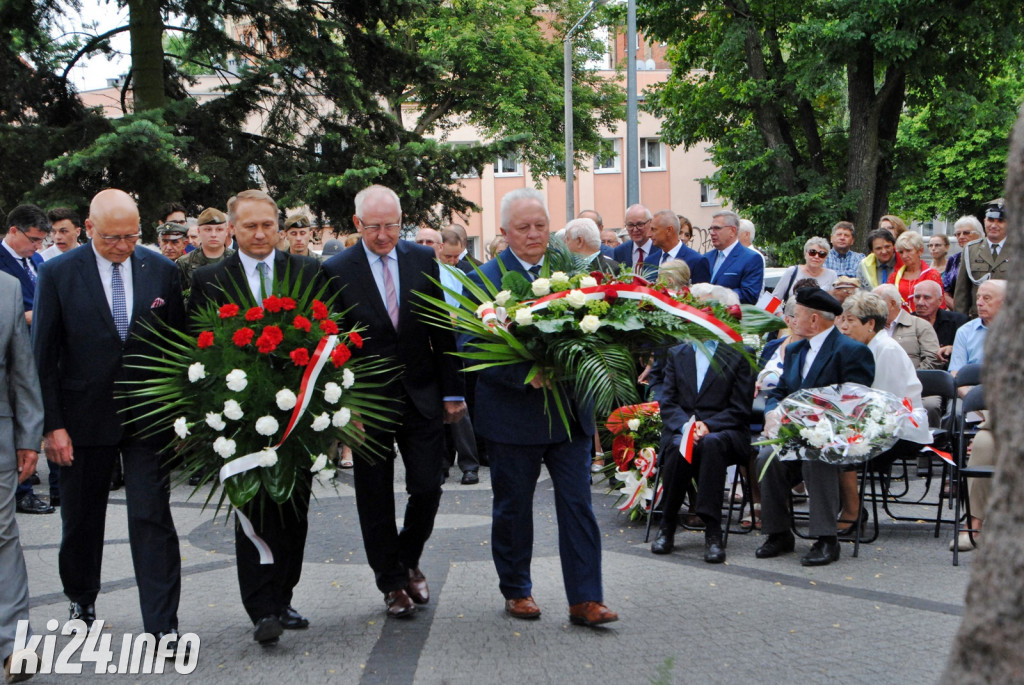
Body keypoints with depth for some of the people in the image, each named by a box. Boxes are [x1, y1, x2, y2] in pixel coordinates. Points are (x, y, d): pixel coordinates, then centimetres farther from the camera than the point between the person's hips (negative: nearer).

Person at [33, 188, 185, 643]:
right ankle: (81, 601, 37)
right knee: (81, 519, 15)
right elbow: (45, 356, -3)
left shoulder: (162, 271, 1)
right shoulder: (58, 274, -4)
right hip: (85, 417, 0)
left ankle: (161, 624, 0)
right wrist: (53, 424, -8)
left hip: (149, 418, 0)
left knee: (152, 519, -4)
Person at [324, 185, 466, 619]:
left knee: (428, 487, 2)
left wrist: (452, 391, 4)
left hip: (422, 397, 2)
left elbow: (442, 330, 6)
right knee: (376, 498, 6)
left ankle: (409, 560, 28)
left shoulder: (423, 260, 2)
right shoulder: (337, 271, -6)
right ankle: (392, 582, 22)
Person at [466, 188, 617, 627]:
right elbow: (472, 347, -12)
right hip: (513, 414, -3)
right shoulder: (485, 280, -6)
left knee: (577, 504, 1)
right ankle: (516, 591, 27)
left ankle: (585, 600, 5)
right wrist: (524, 375, -23)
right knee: (513, 508, 11)